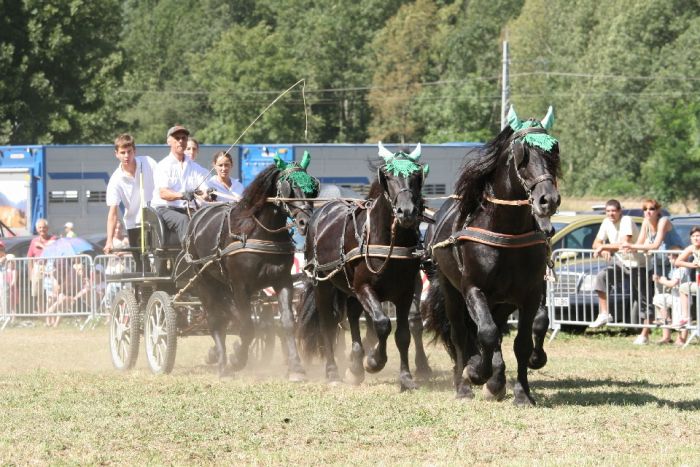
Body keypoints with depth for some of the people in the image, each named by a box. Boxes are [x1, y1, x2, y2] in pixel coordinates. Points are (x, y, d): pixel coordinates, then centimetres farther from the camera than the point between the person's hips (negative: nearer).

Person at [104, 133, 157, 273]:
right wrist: (109, 241, -29)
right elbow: (113, 212, -20)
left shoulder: (149, 163, -8)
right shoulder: (116, 180, -14)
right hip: (135, 224, -1)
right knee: (142, 267, -2)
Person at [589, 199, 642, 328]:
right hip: (620, 262, 6)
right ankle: (604, 314, -18)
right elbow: (596, 244, 7)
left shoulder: (626, 221, -17)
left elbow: (625, 244, -27)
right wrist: (604, 250, -16)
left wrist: (603, 247, -21)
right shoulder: (607, 223, 5)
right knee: (601, 276, -17)